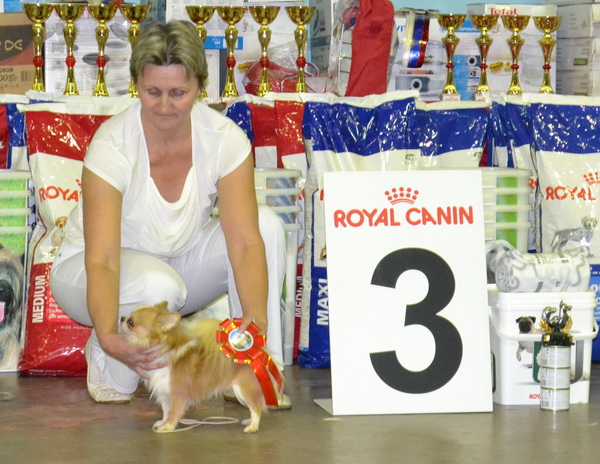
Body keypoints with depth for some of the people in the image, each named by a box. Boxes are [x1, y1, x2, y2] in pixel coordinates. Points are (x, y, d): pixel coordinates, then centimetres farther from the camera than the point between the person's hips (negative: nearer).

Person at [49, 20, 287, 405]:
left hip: (181, 261, 4)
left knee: (267, 225, -22)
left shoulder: (225, 138, -20)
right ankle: (106, 365, -6)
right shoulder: (112, 145, -29)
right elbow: (101, 261, -35)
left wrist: (256, 317, -45)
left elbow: (246, 242, -27)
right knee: (158, 285, -38)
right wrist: (109, 336, -54)